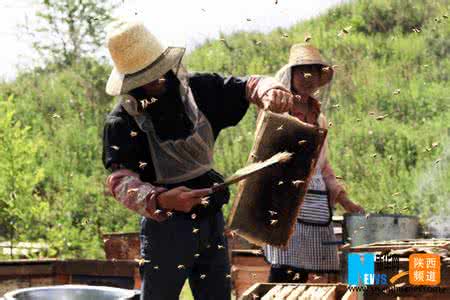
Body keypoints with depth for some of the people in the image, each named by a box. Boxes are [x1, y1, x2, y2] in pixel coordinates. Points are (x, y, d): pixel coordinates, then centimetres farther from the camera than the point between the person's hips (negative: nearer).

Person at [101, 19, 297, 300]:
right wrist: (160, 200, -40)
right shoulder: (121, 122, -12)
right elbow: (121, 180, -21)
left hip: (211, 220, 5)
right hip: (165, 225, -5)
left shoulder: (197, 89, 2)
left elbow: (249, 86, 5)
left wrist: (271, 90, -20)